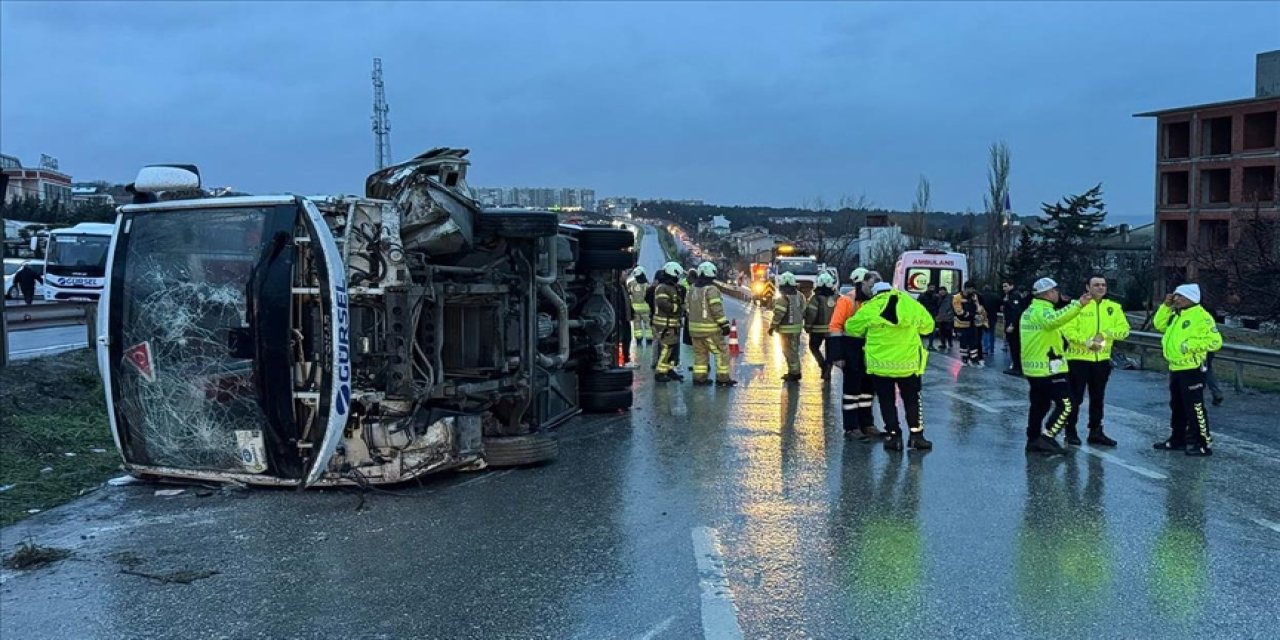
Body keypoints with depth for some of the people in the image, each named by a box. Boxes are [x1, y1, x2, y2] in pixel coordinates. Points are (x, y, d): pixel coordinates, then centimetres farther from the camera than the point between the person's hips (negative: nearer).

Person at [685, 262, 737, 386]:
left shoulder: (691, 289, 8)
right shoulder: (711, 289, -14)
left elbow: (687, 307, 15)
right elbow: (717, 309, -18)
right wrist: (724, 324, -13)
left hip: (694, 327, 7)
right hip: (710, 329, -7)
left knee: (700, 353, 15)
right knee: (721, 352, 2)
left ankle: (699, 377, 14)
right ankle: (722, 378, 2)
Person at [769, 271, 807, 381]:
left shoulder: (783, 298, -19)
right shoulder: (799, 295, 7)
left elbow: (778, 314, -20)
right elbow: (803, 311, 12)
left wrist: (772, 327, -11)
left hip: (787, 329, -8)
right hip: (797, 327, 8)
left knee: (789, 351, -1)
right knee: (794, 350, 17)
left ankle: (794, 373, 3)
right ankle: (795, 372, 24)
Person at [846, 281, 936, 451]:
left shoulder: (869, 309, -4)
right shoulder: (912, 305, 3)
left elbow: (851, 328, 4)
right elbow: (928, 326, 14)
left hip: (881, 364, -1)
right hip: (908, 362, 2)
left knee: (887, 401, 11)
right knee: (912, 400, 16)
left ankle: (893, 436, 11)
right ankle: (916, 435, 15)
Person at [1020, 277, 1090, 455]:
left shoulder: (1029, 311, 16)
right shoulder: (1042, 310, -16)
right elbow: (1055, 319, -39)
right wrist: (1078, 305, -45)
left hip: (1033, 368, 10)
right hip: (1049, 369, -10)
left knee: (1039, 404, 16)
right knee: (1065, 404, -5)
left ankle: (1033, 439, 20)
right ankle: (1047, 437, -9)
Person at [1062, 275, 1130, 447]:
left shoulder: (1114, 307, 7)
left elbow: (1124, 329, -1)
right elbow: (1069, 329, -15)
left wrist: (1105, 334, -16)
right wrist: (1087, 341, -25)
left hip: (1102, 359, 5)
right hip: (1079, 358, -5)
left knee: (1098, 398, 13)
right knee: (1075, 397, 1)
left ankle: (1095, 432, 24)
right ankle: (1071, 431, 12)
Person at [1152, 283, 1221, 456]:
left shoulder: (1201, 317, -15)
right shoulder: (1176, 315, 13)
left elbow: (1215, 342, -20)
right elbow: (1159, 325, 21)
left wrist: (1188, 345, -22)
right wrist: (1166, 306, 9)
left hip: (1191, 370, -9)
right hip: (1175, 368, 10)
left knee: (1195, 407, -6)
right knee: (1176, 406, 17)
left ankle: (1204, 444, 1)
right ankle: (1177, 439, 27)